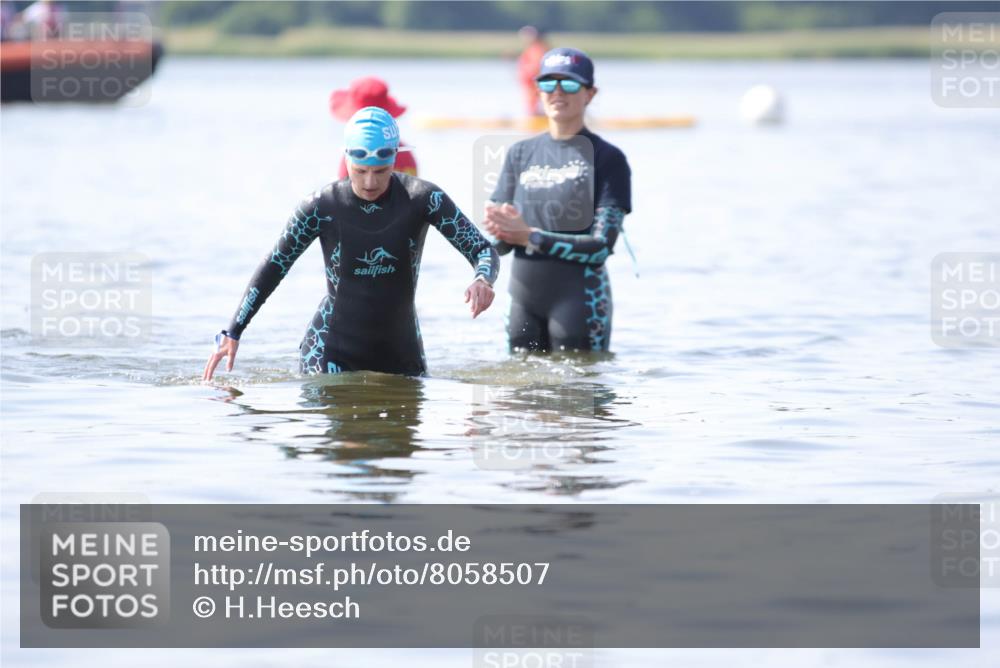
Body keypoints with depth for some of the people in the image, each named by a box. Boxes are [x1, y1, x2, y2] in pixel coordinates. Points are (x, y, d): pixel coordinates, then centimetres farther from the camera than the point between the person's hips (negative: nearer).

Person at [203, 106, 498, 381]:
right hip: (332, 357, -2)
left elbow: (483, 250, -7)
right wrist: (232, 333, -4)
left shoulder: (421, 198, -10)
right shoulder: (322, 207, -11)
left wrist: (482, 280, -32)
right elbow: (273, 267, -1)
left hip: (401, 354, 2)